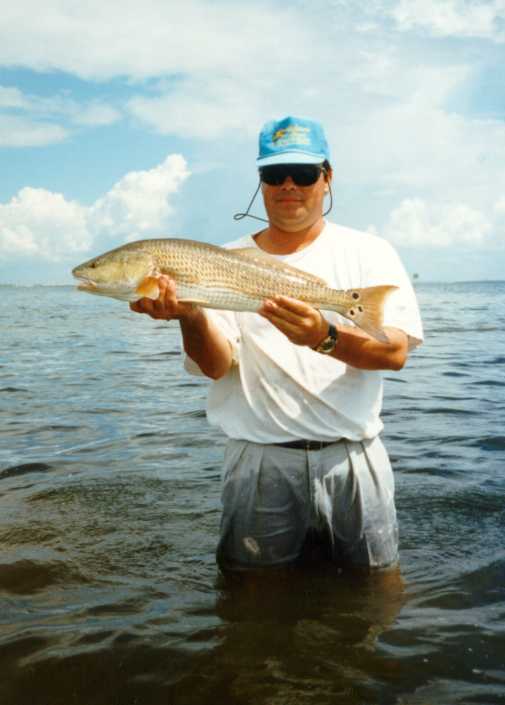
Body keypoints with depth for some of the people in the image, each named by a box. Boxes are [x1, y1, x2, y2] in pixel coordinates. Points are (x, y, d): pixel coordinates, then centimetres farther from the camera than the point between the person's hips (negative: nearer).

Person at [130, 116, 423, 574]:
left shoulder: (369, 252, 3)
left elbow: (396, 350, -11)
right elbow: (216, 365, -7)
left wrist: (325, 338, -29)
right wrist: (190, 315, -27)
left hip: (354, 457, 0)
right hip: (261, 462, 0)